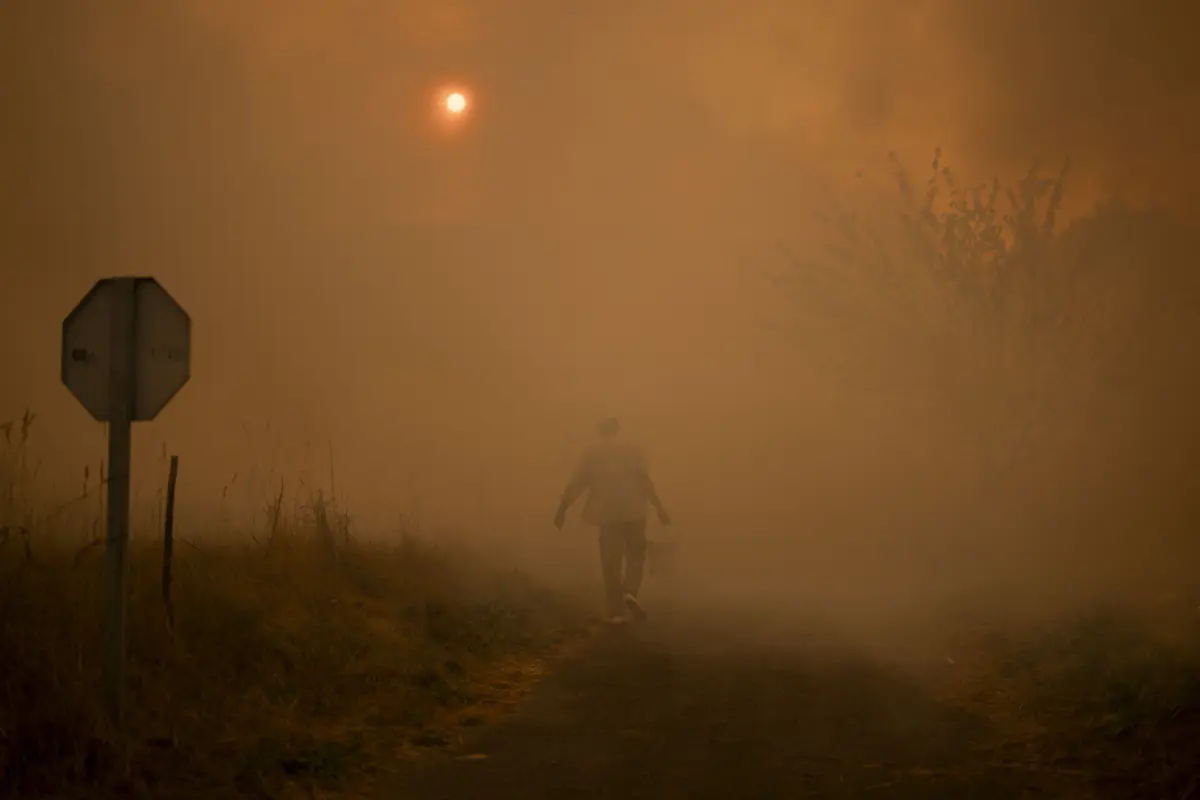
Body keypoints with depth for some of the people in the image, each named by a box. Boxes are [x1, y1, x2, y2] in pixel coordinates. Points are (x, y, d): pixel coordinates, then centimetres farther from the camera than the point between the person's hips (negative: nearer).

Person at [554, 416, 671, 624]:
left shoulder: (591, 453, 4)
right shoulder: (630, 450, 0)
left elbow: (576, 483, 1)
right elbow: (644, 480, -8)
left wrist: (562, 509, 6)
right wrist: (659, 508, -7)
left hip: (607, 513, 1)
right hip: (633, 512, -1)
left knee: (611, 561, 6)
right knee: (635, 555, 12)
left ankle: (616, 610, 3)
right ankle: (630, 592, -14)